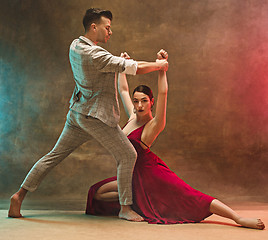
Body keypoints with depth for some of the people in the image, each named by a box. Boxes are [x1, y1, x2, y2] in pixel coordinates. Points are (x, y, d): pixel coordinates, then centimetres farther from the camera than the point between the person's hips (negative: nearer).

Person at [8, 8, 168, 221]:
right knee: (127, 155, 2)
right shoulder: (95, 55, -22)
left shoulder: (75, 46, 6)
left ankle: (20, 195, 17)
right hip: (96, 116, -9)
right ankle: (125, 208, 7)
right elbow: (135, 68, -19)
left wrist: (120, 60, 9)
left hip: (77, 112, 9)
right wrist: (159, 65, -3)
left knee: (55, 155, 14)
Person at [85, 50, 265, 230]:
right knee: (97, 193, 7)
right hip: (134, 175, 7)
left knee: (192, 198, -19)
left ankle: (239, 218, -17)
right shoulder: (133, 117, 4)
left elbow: (163, 93, -28)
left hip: (151, 173, -7)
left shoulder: (154, 125, -15)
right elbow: (123, 90, 16)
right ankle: (136, 197, 15)